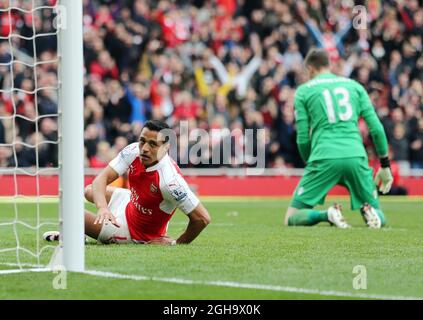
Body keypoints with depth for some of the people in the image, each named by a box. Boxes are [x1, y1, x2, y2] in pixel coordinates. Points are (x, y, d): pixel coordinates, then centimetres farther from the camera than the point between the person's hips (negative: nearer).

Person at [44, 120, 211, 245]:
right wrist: (102, 207, -43)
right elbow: (102, 178, -22)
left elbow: (203, 218, -36)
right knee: (89, 191, 28)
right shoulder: (133, 151, -21)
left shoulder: (170, 179, -40)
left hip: (134, 232, -7)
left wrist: (176, 243, -22)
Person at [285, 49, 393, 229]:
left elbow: (302, 138, 8)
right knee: (378, 217, 15)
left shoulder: (304, 91, 12)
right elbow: (376, 128, 12)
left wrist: (309, 164, 23)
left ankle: (327, 215, -22)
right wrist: (385, 165, 17)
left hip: (324, 158, -2)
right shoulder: (354, 86, 18)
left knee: (291, 218, 6)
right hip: (356, 157, 2)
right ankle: (368, 211, -20)